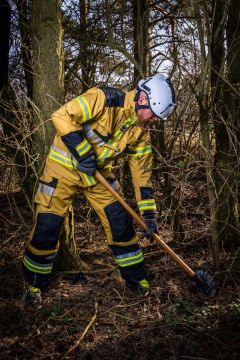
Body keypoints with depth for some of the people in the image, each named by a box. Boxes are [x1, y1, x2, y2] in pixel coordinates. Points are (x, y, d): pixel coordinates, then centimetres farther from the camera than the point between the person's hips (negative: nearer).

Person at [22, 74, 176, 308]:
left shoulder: (141, 129, -2)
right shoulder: (104, 99, -23)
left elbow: (141, 171, 0)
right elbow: (62, 116, -27)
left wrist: (148, 214, -3)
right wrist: (83, 152, -27)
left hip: (98, 172, 6)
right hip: (65, 166, -5)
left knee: (121, 222, 1)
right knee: (47, 227, -4)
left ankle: (136, 279, 18)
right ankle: (35, 284, 20)